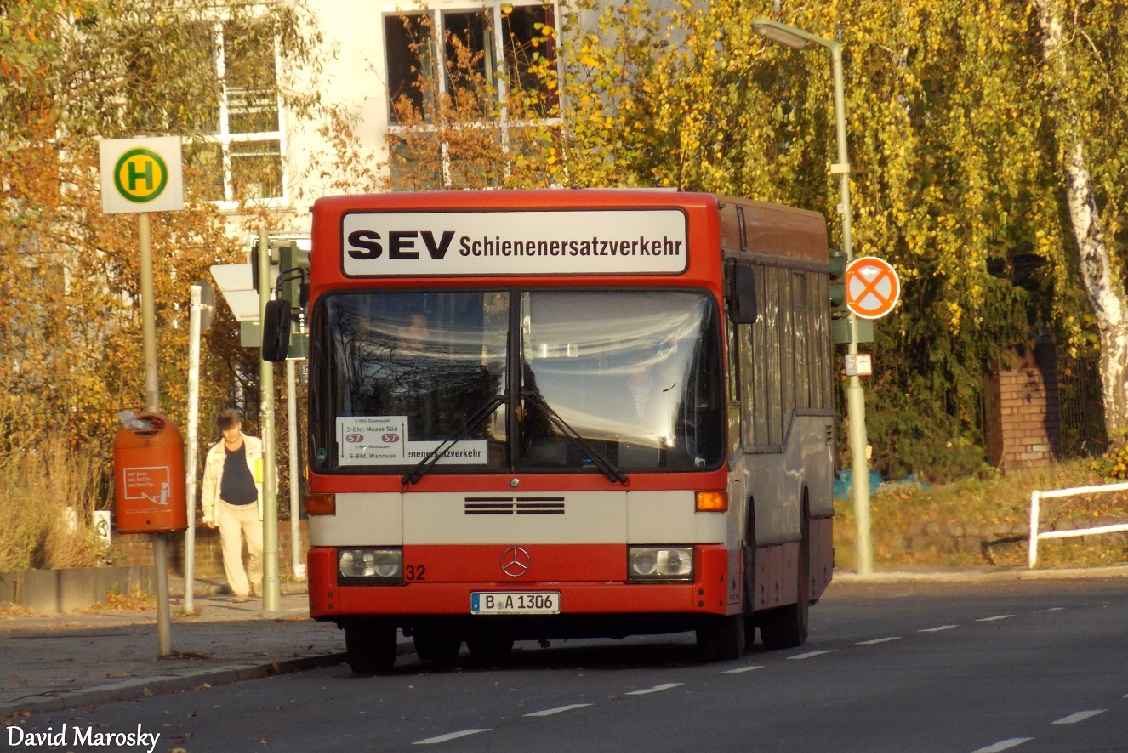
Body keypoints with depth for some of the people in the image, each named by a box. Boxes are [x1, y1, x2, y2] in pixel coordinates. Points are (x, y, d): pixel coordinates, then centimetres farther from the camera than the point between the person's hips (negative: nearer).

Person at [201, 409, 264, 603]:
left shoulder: (256, 447, 0)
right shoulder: (215, 454, 3)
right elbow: (208, 484, 10)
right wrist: (208, 512, 8)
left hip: (253, 508, 0)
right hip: (227, 510, 0)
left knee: (259, 547, -4)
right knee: (231, 552, -7)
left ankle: (256, 581, 23)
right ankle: (240, 590, 1)